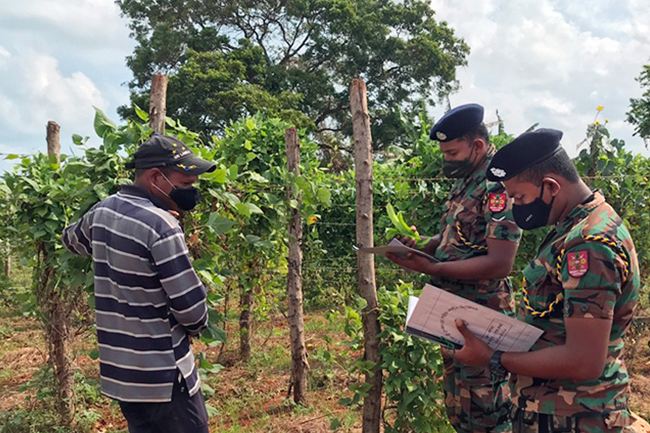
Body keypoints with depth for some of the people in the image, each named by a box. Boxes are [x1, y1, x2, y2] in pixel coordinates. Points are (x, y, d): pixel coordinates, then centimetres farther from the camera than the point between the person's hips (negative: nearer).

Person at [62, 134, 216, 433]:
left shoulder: (102, 211, 2)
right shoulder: (162, 226, -22)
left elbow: (72, 239, 26)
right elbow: (191, 307, -19)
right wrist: (195, 326, 2)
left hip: (117, 371, 8)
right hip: (162, 376, -8)